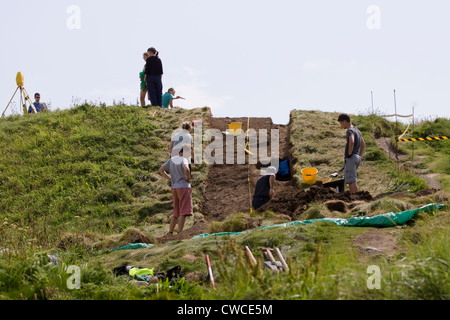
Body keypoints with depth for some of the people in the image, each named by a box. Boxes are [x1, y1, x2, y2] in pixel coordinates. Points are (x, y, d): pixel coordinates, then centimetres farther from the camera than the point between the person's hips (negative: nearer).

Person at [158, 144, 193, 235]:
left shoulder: (172, 160, 10)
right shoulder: (183, 159, -12)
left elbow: (161, 170, 13)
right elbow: (186, 169, -33)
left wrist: (171, 179, 9)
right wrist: (188, 178, -15)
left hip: (174, 188, 8)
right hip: (184, 187, -8)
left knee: (176, 212, 15)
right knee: (183, 213, -5)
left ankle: (170, 233, 13)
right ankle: (179, 234, -9)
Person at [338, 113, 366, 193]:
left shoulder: (350, 131, -11)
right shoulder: (357, 131, 18)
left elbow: (351, 142, -32)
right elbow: (363, 145, 27)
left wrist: (349, 153, -20)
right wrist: (359, 156, 23)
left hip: (351, 158, -10)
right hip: (357, 158, 10)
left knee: (351, 181, -13)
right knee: (348, 180, 18)